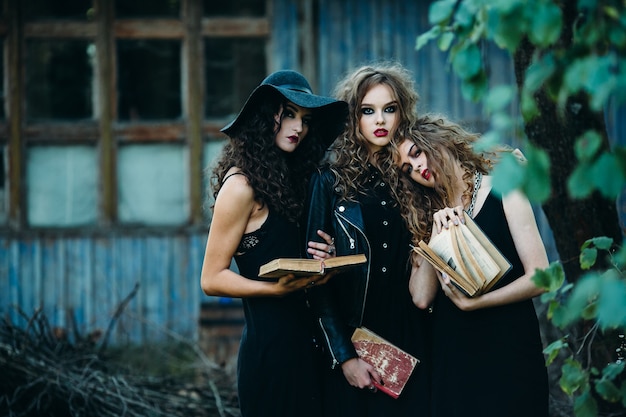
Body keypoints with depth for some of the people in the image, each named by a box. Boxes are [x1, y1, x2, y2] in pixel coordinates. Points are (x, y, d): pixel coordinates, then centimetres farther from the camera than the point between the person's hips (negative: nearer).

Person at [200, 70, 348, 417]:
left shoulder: (286, 177, 12)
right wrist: (279, 289, -23)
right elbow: (212, 279, -12)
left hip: (299, 339, 8)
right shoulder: (242, 185, -11)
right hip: (269, 342, -8)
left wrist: (321, 259, -5)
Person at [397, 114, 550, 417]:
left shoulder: (502, 190, -2)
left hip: (506, 347, -4)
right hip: (451, 352, 4)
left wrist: (472, 303, -14)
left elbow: (539, 278, -10)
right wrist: (436, 237, -12)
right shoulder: (427, 214, 10)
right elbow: (422, 298, -2)